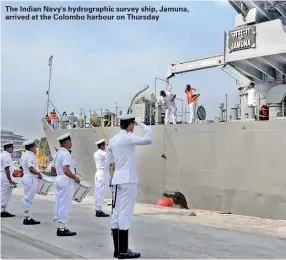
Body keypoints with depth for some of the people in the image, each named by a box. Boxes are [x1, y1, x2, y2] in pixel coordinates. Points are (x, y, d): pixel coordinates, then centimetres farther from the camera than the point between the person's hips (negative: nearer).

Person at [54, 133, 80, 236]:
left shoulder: (58, 153, 13)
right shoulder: (66, 154, -16)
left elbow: (54, 169, 19)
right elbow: (66, 170, -25)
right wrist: (76, 178, -14)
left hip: (59, 179, 10)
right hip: (66, 181, -10)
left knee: (60, 204, 12)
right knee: (65, 205, -4)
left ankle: (60, 227, 19)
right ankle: (62, 229, 0)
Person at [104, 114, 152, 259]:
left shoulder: (113, 139, 13)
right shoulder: (128, 137, -11)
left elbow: (107, 162, 15)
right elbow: (148, 140, -20)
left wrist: (108, 179, 20)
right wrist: (143, 125, -5)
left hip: (118, 180, 8)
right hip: (128, 180, -8)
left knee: (117, 213, 8)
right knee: (125, 214, -6)